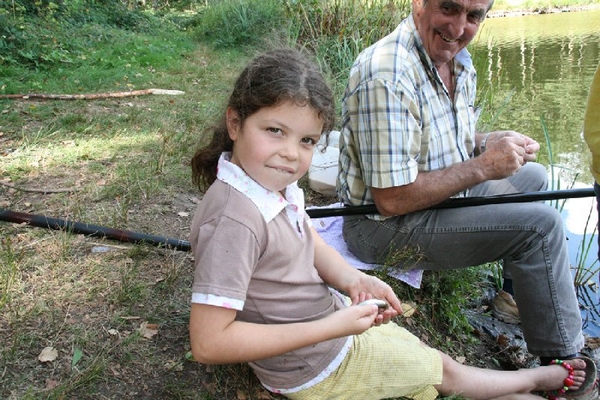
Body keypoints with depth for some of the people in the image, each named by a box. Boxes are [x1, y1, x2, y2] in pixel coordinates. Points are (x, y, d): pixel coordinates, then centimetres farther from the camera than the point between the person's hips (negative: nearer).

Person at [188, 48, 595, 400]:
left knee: (431, 360, 16)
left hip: (332, 317, 7)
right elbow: (208, 341, -33)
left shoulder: (273, 179, -8)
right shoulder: (234, 219, -35)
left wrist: (352, 279, -15)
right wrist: (329, 329, -32)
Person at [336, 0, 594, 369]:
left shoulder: (458, 61, 2)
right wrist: (484, 166, -22)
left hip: (439, 195, 10)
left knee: (534, 176, 22)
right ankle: (563, 365, 3)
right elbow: (393, 200, -30)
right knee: (541, 224, -16)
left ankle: (517, 293, 36)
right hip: (386, 226, -10)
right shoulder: (387, 77, -29)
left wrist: (492, 141, -6)